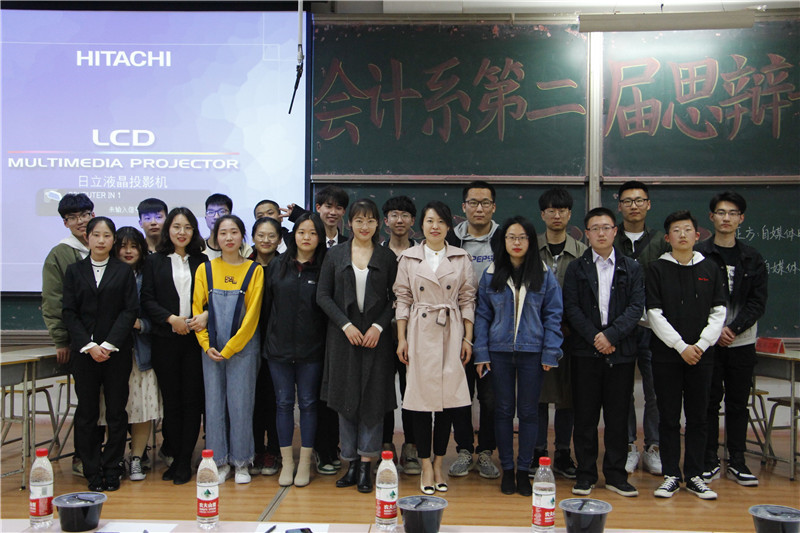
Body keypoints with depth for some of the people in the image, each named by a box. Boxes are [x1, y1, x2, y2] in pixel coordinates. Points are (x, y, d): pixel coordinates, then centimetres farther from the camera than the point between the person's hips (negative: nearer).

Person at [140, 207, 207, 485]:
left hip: (195, 339, 1)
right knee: (171, 399, 3)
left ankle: (184, 461, 8)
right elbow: (147, 299, 1)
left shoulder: (201, 262, 10)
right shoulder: (154, 261, 7)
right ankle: (173, 454, 16)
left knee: (192, 399, 0)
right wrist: (171, 319, -11)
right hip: (165, 340, -1)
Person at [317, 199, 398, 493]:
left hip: (376, 336, 0)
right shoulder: (335, 255, 5)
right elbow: (323, 295, 2)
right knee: (346, 399, 4)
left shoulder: (387, 257, 5)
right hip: (343, 336, 1)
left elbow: (395, 298, 3)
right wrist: (345, 324, -9)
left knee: (373, 400, -1)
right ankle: (351, 463, 14)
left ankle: (366, 464, 7)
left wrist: (379, 326, -11)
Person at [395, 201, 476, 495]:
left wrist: (468, 338, 1)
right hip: (420, 332, -1)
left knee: (448, 397, 2)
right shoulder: (408, 258, 6)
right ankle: (426, 465, 10)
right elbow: (403, 299, 5)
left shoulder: (461, 258, 7)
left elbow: (467, 300, 7)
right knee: (421, 397, -1)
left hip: (451, 334, 1)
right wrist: (401, 338, -1)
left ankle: (439, 464, 14)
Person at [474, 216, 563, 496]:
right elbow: (482, 315, 4)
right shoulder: (491, 275, 3)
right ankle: (507, 469, 18)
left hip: (532, 351, -1)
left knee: (528, 411, 6)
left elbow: (553, 315, 1)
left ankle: (524, 470, 18)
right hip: (500, 350, 1)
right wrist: (481, 353, -2)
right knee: (503, 410, 7)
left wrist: (550, 353, -6)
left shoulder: (545, 275, 1)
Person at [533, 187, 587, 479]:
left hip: (570, 333, 1)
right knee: (537, 394, 3)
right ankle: (537, 453, 14)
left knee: (568, 395, 6)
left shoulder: (581, 252, 5)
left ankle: (563, 455, 17)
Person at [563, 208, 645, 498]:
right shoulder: (576, 268, 7)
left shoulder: (632, 268, 9)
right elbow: (571, 308, -1)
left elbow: (636, 307, 0)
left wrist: (611, 335, -13)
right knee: (585, 416, 3)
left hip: (621, 351, 1)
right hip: (585, 351, 0)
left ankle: (615, 474, 16)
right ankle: (586, 474, 13)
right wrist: (594, 337, -12)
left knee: (618, 416, 5)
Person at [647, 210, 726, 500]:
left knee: (698, 417, 7)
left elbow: (718, 312, 4)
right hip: (666, 355, -2)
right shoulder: (657, 269, 1)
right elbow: (654, 314, -5)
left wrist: (701, 345, -8)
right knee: (669, 418, 4)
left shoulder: (710, 269, 8)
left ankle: (694, 476, 16)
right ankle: (671, 476, 13)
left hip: (701, 354, 2)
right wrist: (681, 346, -12)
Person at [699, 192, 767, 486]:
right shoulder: (698, 255, -1)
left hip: (742, 342, 3)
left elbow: (758, 302, 2)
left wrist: (734, 328, -11)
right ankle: (710, 461, 12)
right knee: (710, 400, 2)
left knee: (738, 402, 8)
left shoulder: (753, 258, 9)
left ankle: (737, 461, 17)